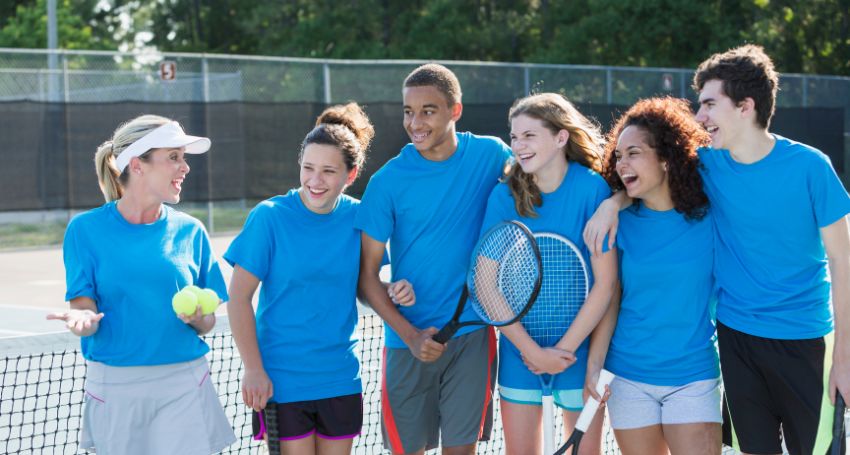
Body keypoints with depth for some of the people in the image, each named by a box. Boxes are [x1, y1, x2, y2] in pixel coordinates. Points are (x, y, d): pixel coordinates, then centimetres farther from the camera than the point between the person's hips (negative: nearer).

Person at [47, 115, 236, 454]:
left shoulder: (190, 231, 5)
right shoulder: (86, 229, -1)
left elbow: (207, 324, 8)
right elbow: (85, 311, -4)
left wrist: (198, 317, -14)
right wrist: (84, 320, -26)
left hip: (184, 387, 1)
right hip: (114, 386, -1)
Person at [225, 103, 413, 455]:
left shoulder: (357, 218, 0)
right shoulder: (270, 217, -11)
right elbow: (239, 297, -9)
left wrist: (392, 293, -10)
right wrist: (253, 370, -11)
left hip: (340, 381, 4)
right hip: (280, 382, -4)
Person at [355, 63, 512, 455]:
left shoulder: (489, 155, -2)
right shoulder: (388, 180, -6)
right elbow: (366, 275, -3)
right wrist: (410, 334, -15)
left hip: (472, 334, 1)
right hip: (408, 339, 0)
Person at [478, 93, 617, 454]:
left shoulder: (591, 188, -11)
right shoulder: (504, 196, -4)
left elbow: (605, 283, -12)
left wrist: (564, 348, -12)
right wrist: (532, 350, -12)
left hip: (581, 347, -2)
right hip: (519, 348, 2)